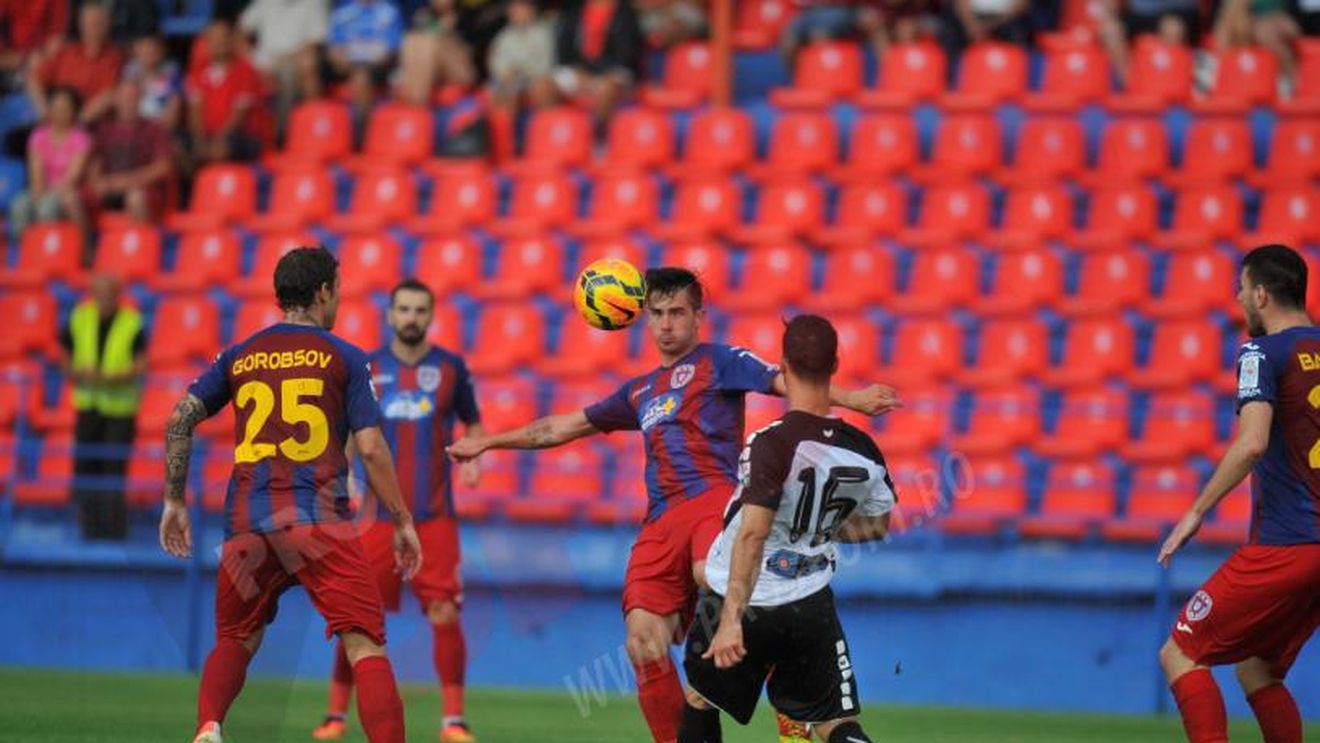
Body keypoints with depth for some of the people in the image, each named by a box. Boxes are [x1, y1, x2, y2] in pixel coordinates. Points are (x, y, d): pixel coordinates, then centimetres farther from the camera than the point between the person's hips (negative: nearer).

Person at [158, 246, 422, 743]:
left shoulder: (238, 357, 15)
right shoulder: (344, 358, 5)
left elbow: (180, 419, 7)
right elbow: (371, 449, -1)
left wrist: (175, 502, 14)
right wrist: (402, 522, 7)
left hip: (246, 521, 4)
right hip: (318, 517, -4)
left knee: (235, 642, 20)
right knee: (365, 646, -6)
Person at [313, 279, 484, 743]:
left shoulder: (450, 368, 3)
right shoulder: (367, 369, 5)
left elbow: (473, 424, 13)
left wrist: (472, 458, -6)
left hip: (434, 517, -1)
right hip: (380, 513, 1)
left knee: (445, 614, -9)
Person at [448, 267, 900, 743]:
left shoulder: (717, 361, 13)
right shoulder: (640, 392, 30)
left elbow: (783, 382, -3)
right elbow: (563, 427, 41)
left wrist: (849, 399, -21)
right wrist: (488, 442, 47)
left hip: (716, 496, -6)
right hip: (662, 521, 6)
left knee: (712, 575, -39)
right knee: (644, 644, -11)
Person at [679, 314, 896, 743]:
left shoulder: (774, 444, -21)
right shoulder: (862, 450, -4)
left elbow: (752, 535, -27)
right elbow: (876, 526, 14)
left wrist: (731, 620, -28)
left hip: (744, 602, -4)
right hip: (812, 605, 4)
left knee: (699, 700, 21)